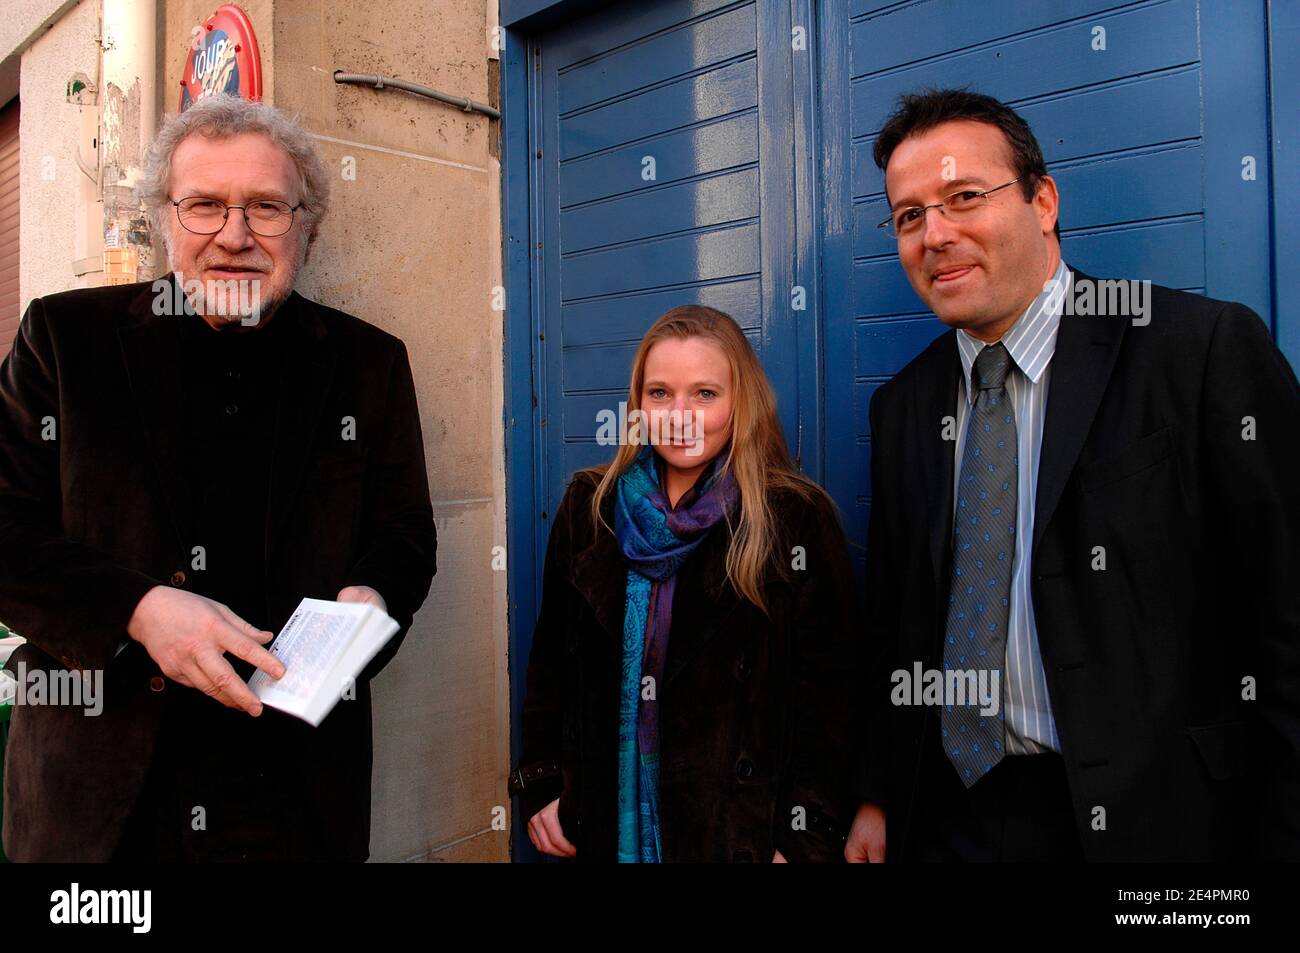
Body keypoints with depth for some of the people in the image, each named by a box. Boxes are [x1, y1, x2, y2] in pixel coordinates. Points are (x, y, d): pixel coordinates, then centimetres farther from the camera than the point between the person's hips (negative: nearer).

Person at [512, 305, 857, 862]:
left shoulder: (798, 520, -11)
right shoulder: (588, 507, -1)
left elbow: (825, 695, -10)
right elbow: (551, 659, 6)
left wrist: (804, 840, -12)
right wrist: (540, 783, 2)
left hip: (743, 827, -3)